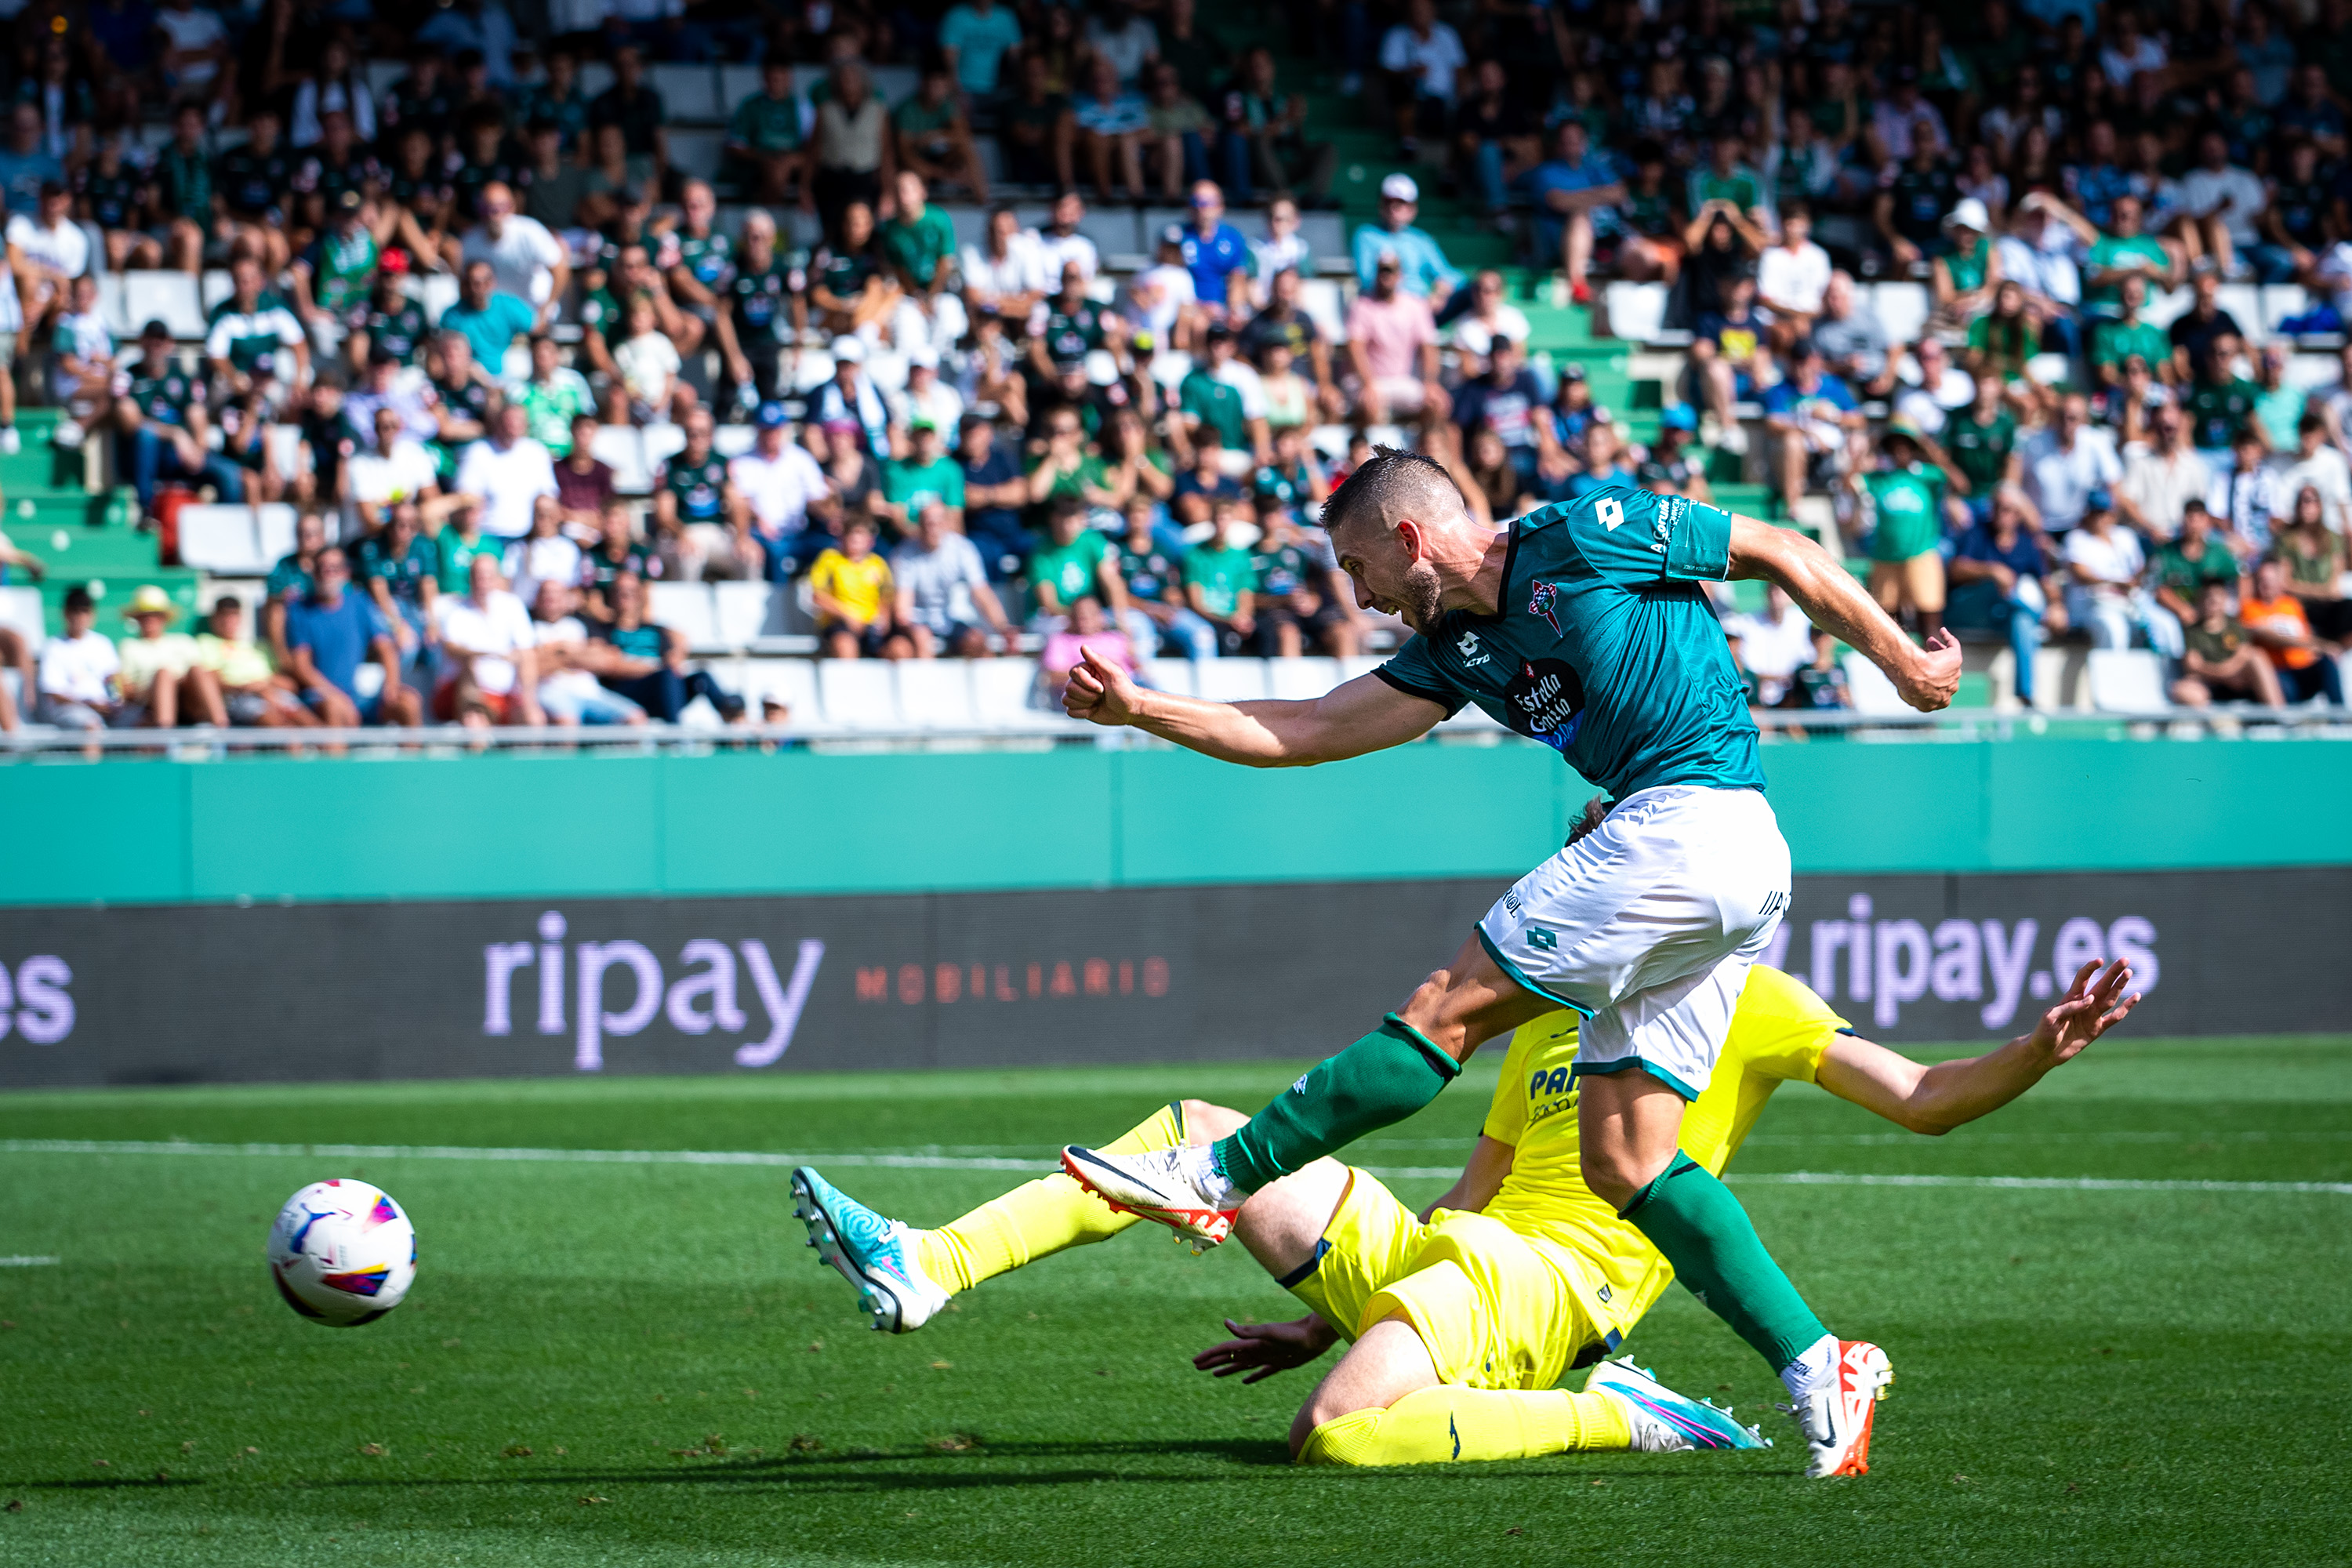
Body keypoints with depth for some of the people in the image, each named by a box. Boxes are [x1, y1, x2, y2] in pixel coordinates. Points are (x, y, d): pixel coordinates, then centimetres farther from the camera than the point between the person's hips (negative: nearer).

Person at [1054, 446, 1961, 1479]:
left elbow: (1782, 552, 3)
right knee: (1621, 1158, 4)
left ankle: (1221, 1178, 1)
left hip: (1690, 824, -9)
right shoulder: (1454, 650, 19)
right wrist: (1136, 708, 13)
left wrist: (1900, 660, 5)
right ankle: (1818, 1367, 2)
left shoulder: (1585, 539, -3)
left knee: (1450, 1006, -5)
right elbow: (1308, 733, 20)